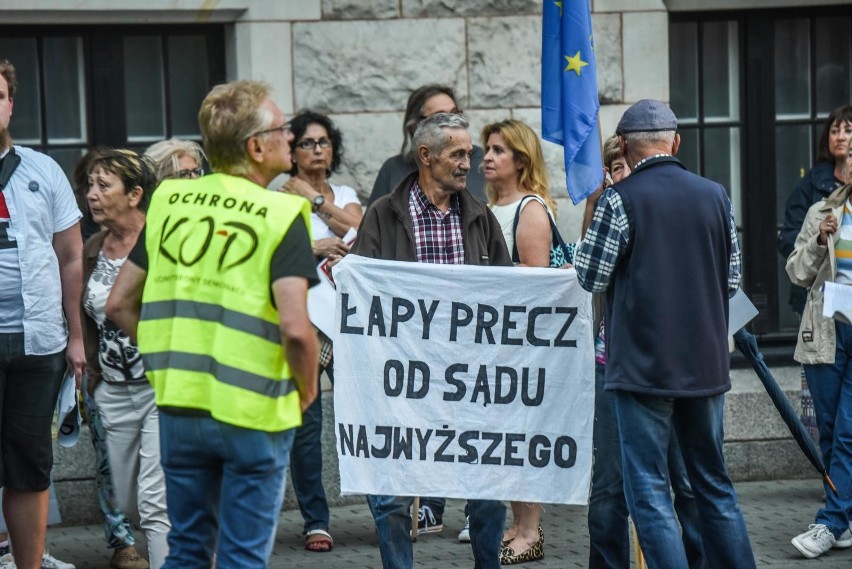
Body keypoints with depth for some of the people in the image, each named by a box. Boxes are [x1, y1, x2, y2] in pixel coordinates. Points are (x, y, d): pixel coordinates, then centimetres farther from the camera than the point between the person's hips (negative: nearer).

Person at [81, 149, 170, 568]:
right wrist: (93, 376, 15)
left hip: (163, 388, -7)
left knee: (156, 503, -12)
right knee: (127, 501, 13)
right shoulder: (92, 252, 10)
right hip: (113, 392, 7)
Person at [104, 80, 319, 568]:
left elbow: (119, 305, 8)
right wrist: (307, 388, -3)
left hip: (178, 404, 5)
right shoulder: (280, 217, -11)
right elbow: (295, 327, -20)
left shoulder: (169, 203, 5)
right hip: (253, 413, -5)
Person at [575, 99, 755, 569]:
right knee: (714, 484, 16)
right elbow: (732, 278, 10)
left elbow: (590, 277, -5)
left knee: (648, 490, -1)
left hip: (643, 366, -5)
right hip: (706, 364, 5)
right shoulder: (715, 196, 4)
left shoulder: (619, 200, -11)